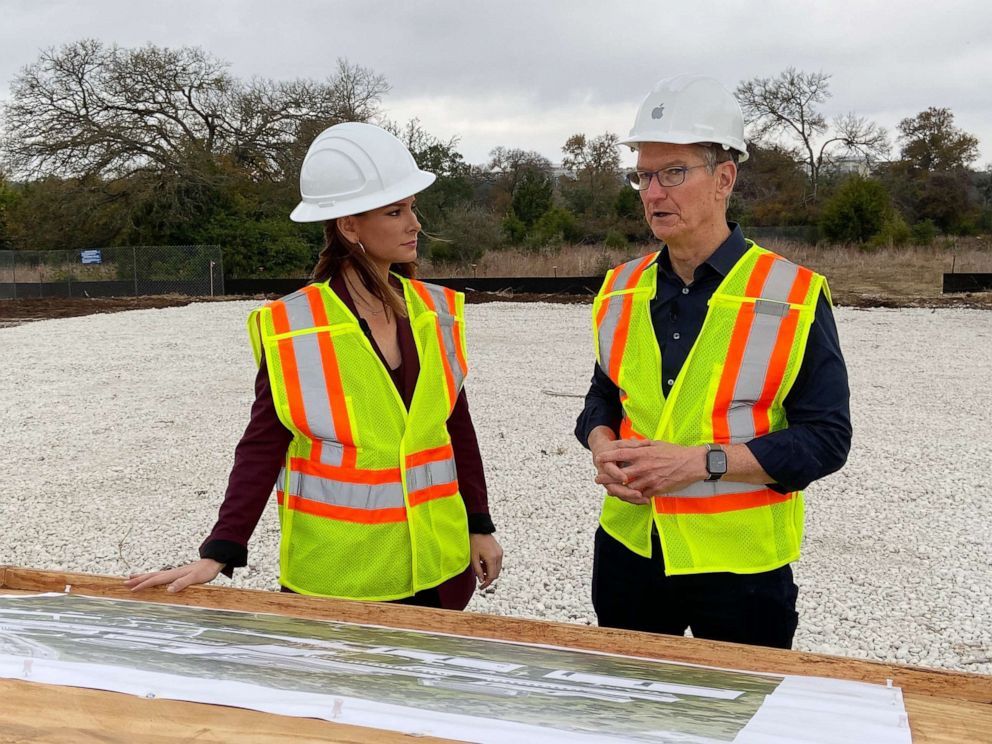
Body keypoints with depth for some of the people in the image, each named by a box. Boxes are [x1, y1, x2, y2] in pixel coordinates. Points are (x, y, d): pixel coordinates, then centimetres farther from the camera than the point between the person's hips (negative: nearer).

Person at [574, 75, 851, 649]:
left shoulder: (795, 297, -11)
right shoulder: (622, 290, 4)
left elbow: (825, 438, -11)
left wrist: (703, 461, -21)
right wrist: (605, 449, -7)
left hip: (743, 563, -4)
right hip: (629, 548, 4)